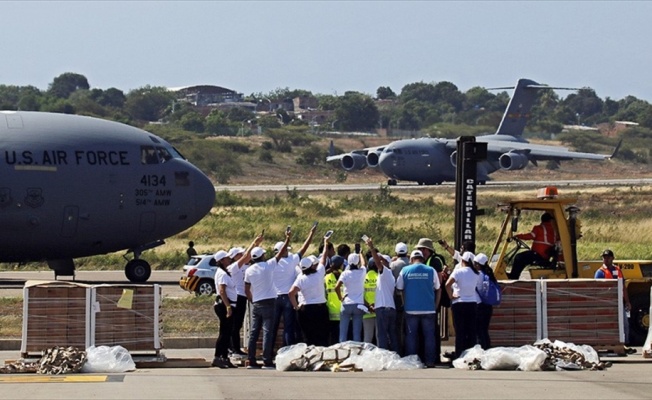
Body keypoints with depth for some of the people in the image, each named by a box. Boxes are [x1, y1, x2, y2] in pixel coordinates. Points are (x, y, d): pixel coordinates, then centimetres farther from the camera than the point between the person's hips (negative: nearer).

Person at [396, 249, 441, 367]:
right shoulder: (431, 271, 1)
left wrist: (404, 303, 19)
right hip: (429, 309, 0)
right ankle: (430, 361, 3)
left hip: (411, 309, 0)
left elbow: (399, 289, 6)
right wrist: (436, 306, 17)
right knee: (429, 336, 6)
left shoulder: (405, 270, 1)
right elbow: (438, 289, 8)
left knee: (411, 336, 6)